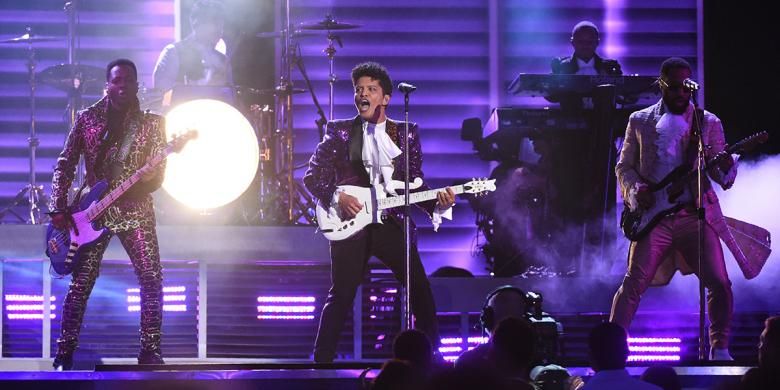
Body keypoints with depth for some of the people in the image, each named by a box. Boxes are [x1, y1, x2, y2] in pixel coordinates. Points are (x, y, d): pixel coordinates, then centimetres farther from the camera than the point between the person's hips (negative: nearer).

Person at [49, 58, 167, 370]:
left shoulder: (151, 122, 4)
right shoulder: (88, 118, 5)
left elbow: (158, 172, 2)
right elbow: (65, 164, 5)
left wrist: (145, 184, -19)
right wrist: (59, 209, -3)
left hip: (135, 210, 0)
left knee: (152, 279, -9)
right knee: (81, 283, -4)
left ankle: (150, 351, -1)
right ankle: (64, 354, 3)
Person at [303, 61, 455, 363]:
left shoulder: (407, 133, 10)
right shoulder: (340, 132, 5)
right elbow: (312, 176, 4)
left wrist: (438, 203, -9)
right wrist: (336, 197, -12)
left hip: (392, 222, 2)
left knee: (421, 290, -5)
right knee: (341, 295, -4)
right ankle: (321, 361, 4)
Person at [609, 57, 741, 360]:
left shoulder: (708, 123, 9)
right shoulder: (640, 121, 11)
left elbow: (723, 178, 6)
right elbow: (624, 166, 14)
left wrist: (726, 167, -18)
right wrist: (635, 190, -6)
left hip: (696, 213, 1)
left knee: (719, 284, -9)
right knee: (634, 283, -9)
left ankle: (720, 350, 3)